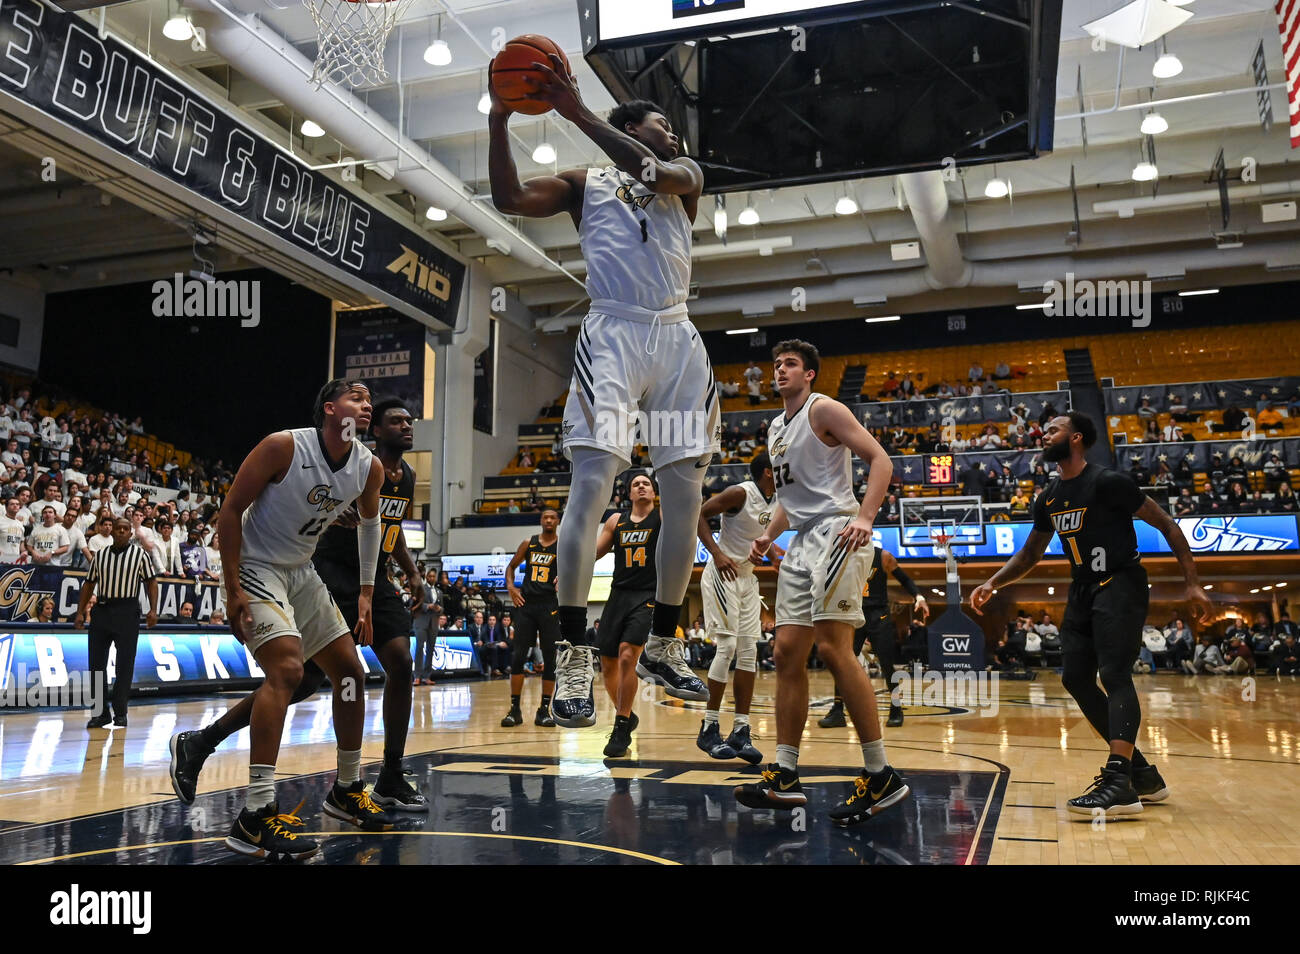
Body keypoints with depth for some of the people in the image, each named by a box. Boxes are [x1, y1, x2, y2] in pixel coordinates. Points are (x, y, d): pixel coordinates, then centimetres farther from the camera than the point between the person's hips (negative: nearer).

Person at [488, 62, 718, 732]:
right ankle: (573, 658, -14)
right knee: (590, 485, -17)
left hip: (677, 340, 3)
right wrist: (499, 120, -10)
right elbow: (509, 199, 1)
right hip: (612, 336, -3)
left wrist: (578, 113, -12)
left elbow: (654, 173, -6)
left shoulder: (685, 176, 18)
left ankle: (661, 645, 15)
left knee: (686, 495, 1)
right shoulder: (586, 185, 15)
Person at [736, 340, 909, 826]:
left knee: (833, 647, -18)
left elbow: (880, 461, -10)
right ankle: (784, 777, 9)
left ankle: (881, 776, -10)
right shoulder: (776, 428, 22)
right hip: (803, 541, 9)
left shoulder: (824, 409, -3)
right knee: (787, 652, 4)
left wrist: (864, 517, -23)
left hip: (836, 534, -9)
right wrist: (768, 536, 15)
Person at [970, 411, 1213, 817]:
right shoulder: (1048, 498, 8)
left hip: (1121, 586, -8)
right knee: (1075, 678, 3)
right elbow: (1030, 553, 19)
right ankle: (1141, 772, 13)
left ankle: (1119, 784, -26)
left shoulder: (1108, 482, -14)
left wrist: (1192, 584, -16)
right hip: (1083, 590, 8)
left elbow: (1167, 526, -11)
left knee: (1115, 676, -20)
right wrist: (992, 583, 7)